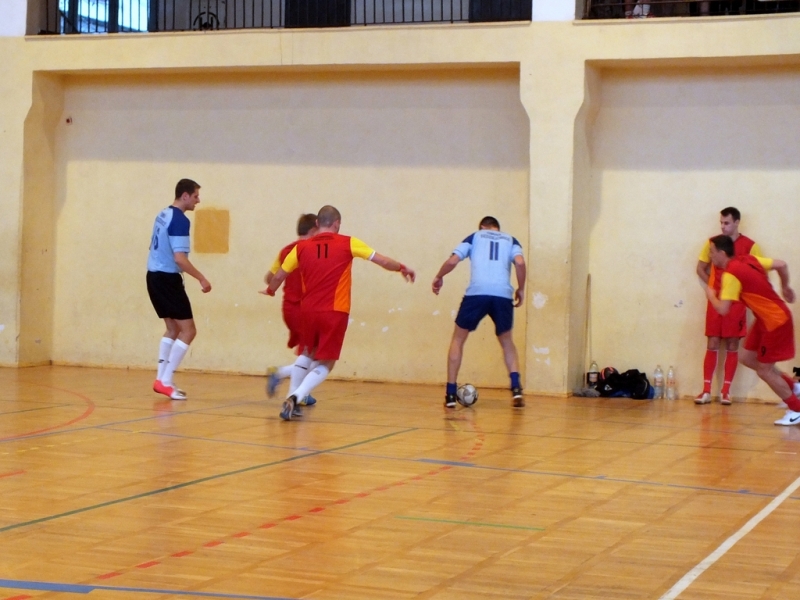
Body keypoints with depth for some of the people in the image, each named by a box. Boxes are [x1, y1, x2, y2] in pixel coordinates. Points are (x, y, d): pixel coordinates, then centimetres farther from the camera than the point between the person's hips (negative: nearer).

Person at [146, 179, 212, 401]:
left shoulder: (164, 214, 12)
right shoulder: (180, 220, -16)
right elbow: (179, 258, -23)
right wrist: (202, 279, -15)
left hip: (155, 276, 9)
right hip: (168, 278, -9)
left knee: (173, 329, 17)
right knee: (188, 330, -4)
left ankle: (161, 379, 14)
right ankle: (165, 381, -6)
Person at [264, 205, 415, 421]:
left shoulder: (302, 247, 4)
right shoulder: (347, 243, -1)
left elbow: (279, 276, 11)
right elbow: (383, 261, 3)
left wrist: (270, 290, 33)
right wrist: (402, 268, 22)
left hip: (309, 311, 3)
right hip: (335, 313, -3)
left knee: (306, 355, 25)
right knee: (324, 364, 5)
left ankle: (290, 402, 21)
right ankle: (295, 397, -16)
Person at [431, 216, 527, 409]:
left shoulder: (475, 236, 20)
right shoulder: (510, 240, 23)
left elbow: (452, 261, 8)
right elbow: (520, 262, 2)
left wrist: (438, 278, 25)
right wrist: (521, 289, 13)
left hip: (476, 292, -2)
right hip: (503, 295, 2)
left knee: (458, 339, 17)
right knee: (506, 341, 23)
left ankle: (451, 394, 10)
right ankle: (516, 389, 4)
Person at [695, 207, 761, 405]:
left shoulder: (750, 246, -2)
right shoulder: (713, 243, 5)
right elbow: (700, 268, 13)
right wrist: (713, 286, 1)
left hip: (736, 302, -1)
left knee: (732, 345, 1)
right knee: (712, 344, 0)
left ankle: (725, 391, 6)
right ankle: (706, 390, 2)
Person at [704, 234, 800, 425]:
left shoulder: (731, 275, -21)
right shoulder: (748, 259, 3)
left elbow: (722, 309, -24)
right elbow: (781, 265, 8)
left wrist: (711, 295, -4)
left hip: (775, 321, -9)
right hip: (766, 318, 9)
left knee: (764, 370, 1)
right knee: (746, 357, 13)